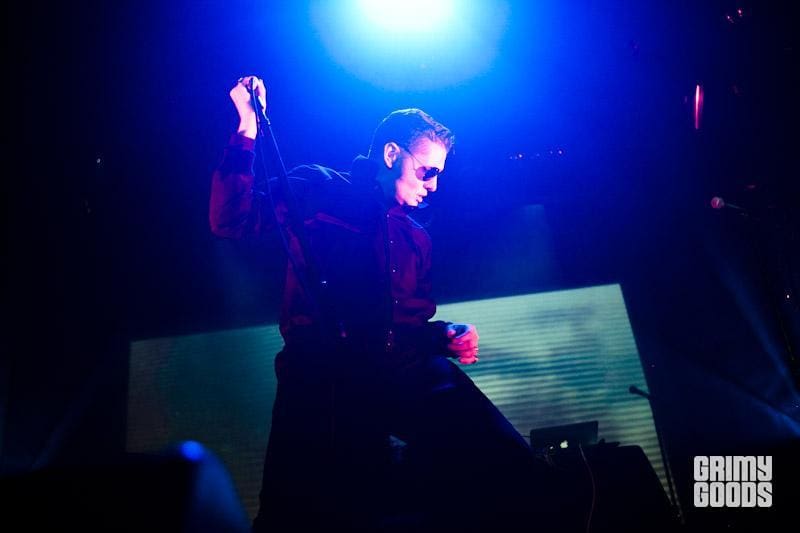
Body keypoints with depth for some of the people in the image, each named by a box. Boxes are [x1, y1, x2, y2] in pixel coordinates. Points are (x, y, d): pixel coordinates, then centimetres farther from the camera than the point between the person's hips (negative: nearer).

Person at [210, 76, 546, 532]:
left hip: (407, 374, 6)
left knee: (507, 462, -14)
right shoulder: (316, 191, 11)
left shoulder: (416, 237, 27)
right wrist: (248, 129, -8)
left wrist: (446, 335, 9)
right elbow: (232, 221, -2)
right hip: (324, 373, -6)